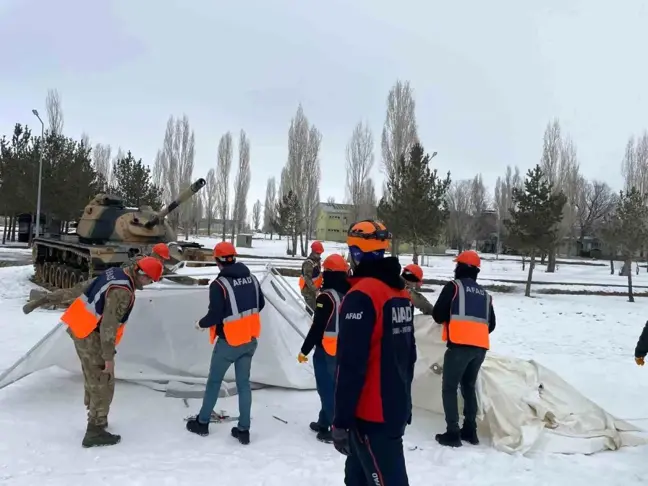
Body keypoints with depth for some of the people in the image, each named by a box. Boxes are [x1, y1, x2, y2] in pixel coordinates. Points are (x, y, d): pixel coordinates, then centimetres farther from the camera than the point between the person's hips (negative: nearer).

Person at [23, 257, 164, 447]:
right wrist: (108, 357, -20)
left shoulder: (115, 273, 3)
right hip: (91, 337, -10)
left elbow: (82, 287, 14)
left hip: (80, 329, 10)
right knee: (103, 384, -1)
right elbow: (109, 325, -26)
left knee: (93, 379, 22)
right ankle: (95, 431, 5)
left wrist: (54, 296, 23)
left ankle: (96, 419, 36)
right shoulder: (123, 292, -26)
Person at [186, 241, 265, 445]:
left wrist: (201, 324, 1)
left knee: (214, 381, 14)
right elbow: (260, 305, 10)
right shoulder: (251, 278, 1)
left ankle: (202, 422, 29)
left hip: (228, 341, -5)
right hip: (250, 340, 5)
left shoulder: (219, 283, -19)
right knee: (244, 384, 12)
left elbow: (215, 315, -19)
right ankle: (243, 430, 15)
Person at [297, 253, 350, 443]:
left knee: (327, 388, 2)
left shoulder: (326, 296, -18)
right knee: (334, 387, 19)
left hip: (326, 351, -7)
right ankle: (325, 422, 32)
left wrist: (304, 350, -10)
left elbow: (317, 327, -19)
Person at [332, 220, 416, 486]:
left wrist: (340, 421, -16)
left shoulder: (361, 295, -19)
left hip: (372, 414, -8)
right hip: (397, 409, 8)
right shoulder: (401, 293, 7)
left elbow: (352, 365, -22)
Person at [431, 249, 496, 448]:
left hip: (460, 345, -6)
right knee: (469, 387, 19)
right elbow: (491, 324, 21)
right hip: (481, 346, 6)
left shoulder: (454, 286, 0)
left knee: (449, 388, 1)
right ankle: (470, 431, 21)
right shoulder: (484, 293, 17)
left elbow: (438, 315, -3)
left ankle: (452, 433, -2)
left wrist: (449, 318, 18)